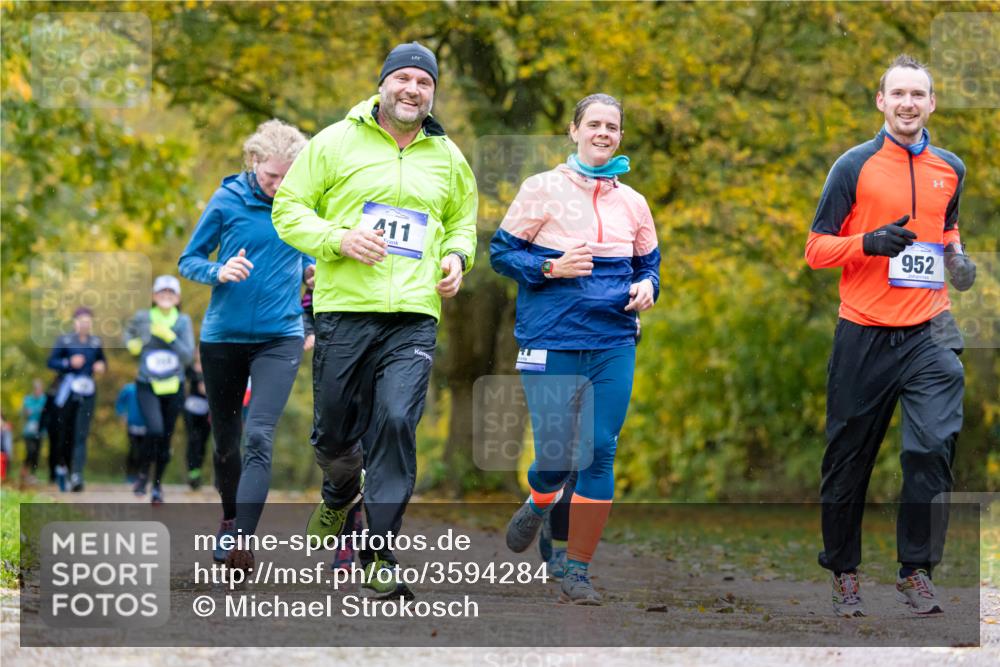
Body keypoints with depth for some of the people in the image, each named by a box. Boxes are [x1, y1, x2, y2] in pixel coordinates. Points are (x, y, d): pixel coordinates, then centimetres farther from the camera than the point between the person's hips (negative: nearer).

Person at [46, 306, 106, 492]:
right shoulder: (64, 341, 0)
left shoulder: (96, 342, 9)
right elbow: (51, 362, -1)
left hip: (87, 393, 1)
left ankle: (77, 476, -16)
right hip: (67, 391, -1)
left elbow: (102, 361, 21)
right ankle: (61, 467, 29)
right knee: (64, 433, 5)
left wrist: (101, 366, -1)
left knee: (81, 435, -8)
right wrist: (69, 363, -16)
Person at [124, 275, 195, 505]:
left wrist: (170, 337, -22)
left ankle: (157, 484, 24)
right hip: (148, 386, -2)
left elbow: (188, 356, -11)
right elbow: (129, 331, 19)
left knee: (166, 438, 7)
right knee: (155, 430, -22)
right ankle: (143, 474, 1)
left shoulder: (183, 322, -3)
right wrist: (132, 344, -3)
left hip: (174, 388, 2)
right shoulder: (142, 318, -3)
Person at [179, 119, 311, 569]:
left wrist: (312, 270, -3)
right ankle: (230, 518, 37)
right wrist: (219, 272, -19)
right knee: (225, 440, 12)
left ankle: (240, 542, -25)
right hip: (223, 335, 1)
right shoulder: (228, 201, -4)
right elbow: (188, 261, 2)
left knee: (259, 437, -17)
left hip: (280, 337, -1)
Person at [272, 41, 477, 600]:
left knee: (396, 424, -14)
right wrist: (338, 239, -13)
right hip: (344, 308, -1)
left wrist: (456, 256, 8)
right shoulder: (336, 142, 3)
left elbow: (463, 219, 29)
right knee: (334, 430, 6)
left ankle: (380, 556, -10)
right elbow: (289, 209, 4)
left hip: (415, 317, 1)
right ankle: (342, 492, 42)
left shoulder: (447, 157, 14)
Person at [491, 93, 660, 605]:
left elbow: (649, 264, 21)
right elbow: (501, 253, 1)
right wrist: (552, 268, -14)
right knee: (556, 454, -5)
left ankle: (578, 571, 7)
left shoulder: (631, 202, 10)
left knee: (599, 454, -3)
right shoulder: (543, 189, -2)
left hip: (613, 346, 3)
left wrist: (646, 287, -2)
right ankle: (538, 505, 34)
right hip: (550, 343, -3)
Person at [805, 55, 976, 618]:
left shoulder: (951, 169, 11)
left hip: (928, 332, 2)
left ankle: (917, 570, -2)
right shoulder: (855, 166, -1)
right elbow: (817, 249, 0)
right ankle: (845, 571, 21)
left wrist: (956, 257, 8)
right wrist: (868, 243, -18)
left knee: (934, 446, -13)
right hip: (864, 334, -2)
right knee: (849, 459, 6)